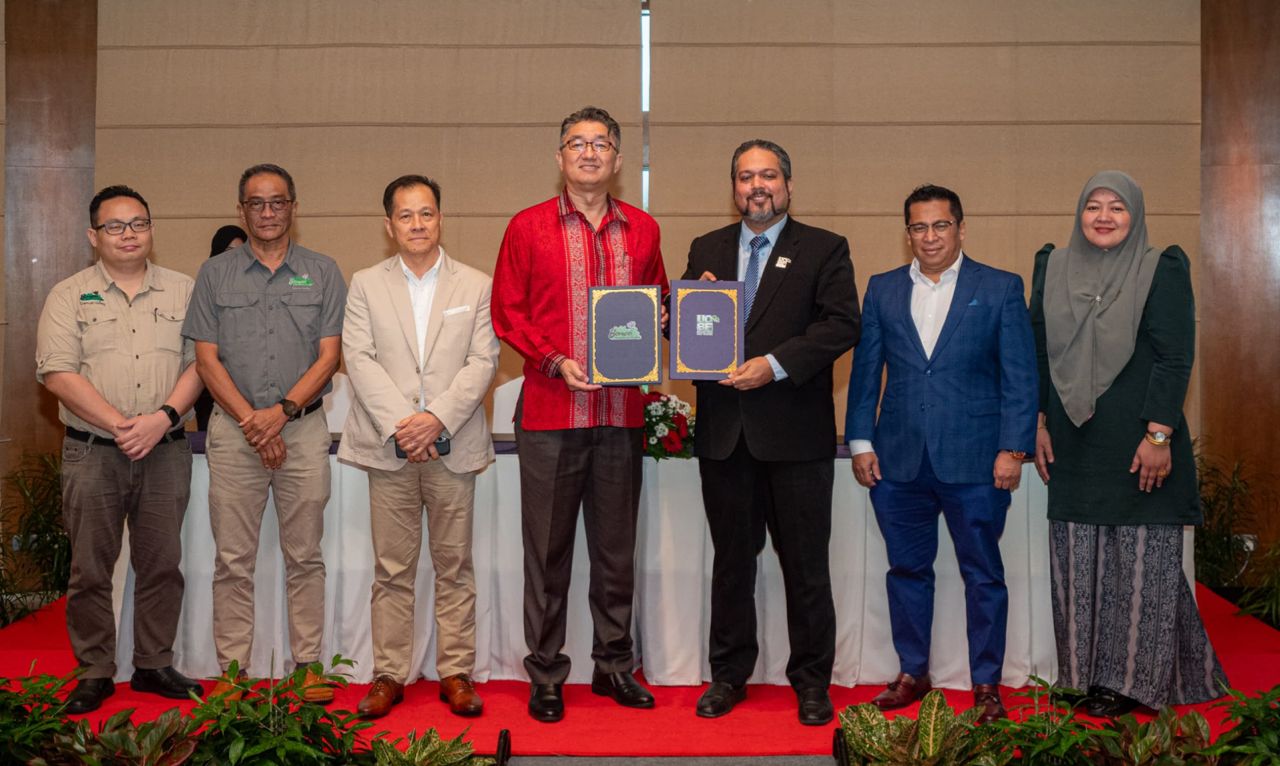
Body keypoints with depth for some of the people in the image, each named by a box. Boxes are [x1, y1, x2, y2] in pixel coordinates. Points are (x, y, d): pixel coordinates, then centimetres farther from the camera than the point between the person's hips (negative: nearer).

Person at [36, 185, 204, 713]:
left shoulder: (182, 291, 8)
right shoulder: (69, 296, 3)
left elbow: (200, 362, 3)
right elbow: (58, 374, -6)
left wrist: (164, 417, -13)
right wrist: (119, 424, -15)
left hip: (166, 449, 2)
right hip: (92, 452, -1)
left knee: (162, 564, 7)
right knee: (90, 568, 4)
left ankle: (154, 665, 20)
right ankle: (94, 673, 17)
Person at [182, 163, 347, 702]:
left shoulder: (322, 272, 7)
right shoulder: (215, 274, 8)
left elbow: (329, 355, 1)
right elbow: (207, 360, 3)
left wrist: (282, 411, -12)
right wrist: (250, 420, -8)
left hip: (304, 427, 0)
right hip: (233, 430, 1)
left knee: (304, 556, 4)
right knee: (233, 559, 3)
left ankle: (308, 666, 12)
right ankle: (232, 670, 12)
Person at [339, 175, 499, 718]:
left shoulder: (477, 286, 8)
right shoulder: (366, 285, 10)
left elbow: (483, 361, -1)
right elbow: (359, 358, 0)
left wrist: (437, 419, -13)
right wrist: (399, 424, -12)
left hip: (452, 444, 0)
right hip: (388, 445, 0)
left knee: (454, 566, 5)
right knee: (392, 568, 5)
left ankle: (456, 673, 14)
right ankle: (389, 674, 14)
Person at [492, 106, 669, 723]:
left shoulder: (642, 230, 12)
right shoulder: (528, 227, 3)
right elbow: (507, 312, 1)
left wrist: (660, 319, -3)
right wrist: (555, 361, -12)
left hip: (622, 412, 3)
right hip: (550, 411, -2)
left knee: (616, 546, 11)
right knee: (548, 549, 5)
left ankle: (613, 665, 25)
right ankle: (545, 674, 17)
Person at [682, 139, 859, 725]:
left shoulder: (824, 250, 3)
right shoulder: (706, 250, 14)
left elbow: (843, 324, -9)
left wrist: (776, 364, -18)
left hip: (795, 433, -3)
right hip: (724, 433, 3)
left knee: (805, 563, 5)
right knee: (731, 559, 12)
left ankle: (812, 682, 19)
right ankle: (729, 674, 25)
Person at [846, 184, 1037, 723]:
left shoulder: (1001, 289, 2)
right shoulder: (882, 290, 10)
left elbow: (1019, 376, -1)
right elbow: (865, 371, 10)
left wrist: (1013, 450, -8)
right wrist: (861, 441, 3)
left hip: (974, 460, -2)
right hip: (899, 459, 3)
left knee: (983, 574, 5)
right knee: (907, 570, 11)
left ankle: (986, 683, 19)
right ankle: (912, 673, 25)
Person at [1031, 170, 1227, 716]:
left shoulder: (1163, 269, -3)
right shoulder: (1052, 266, 8)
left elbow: (1176, 358, -8)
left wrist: (1159, 434, -14)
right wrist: (1037, 422, 5)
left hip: (1137, 443, -3)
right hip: (1074, 444, 4)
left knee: (1140, 560, 2)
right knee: (1077, 562, 7)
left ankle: (1135, 678, 14)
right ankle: (1085, 672, 19)